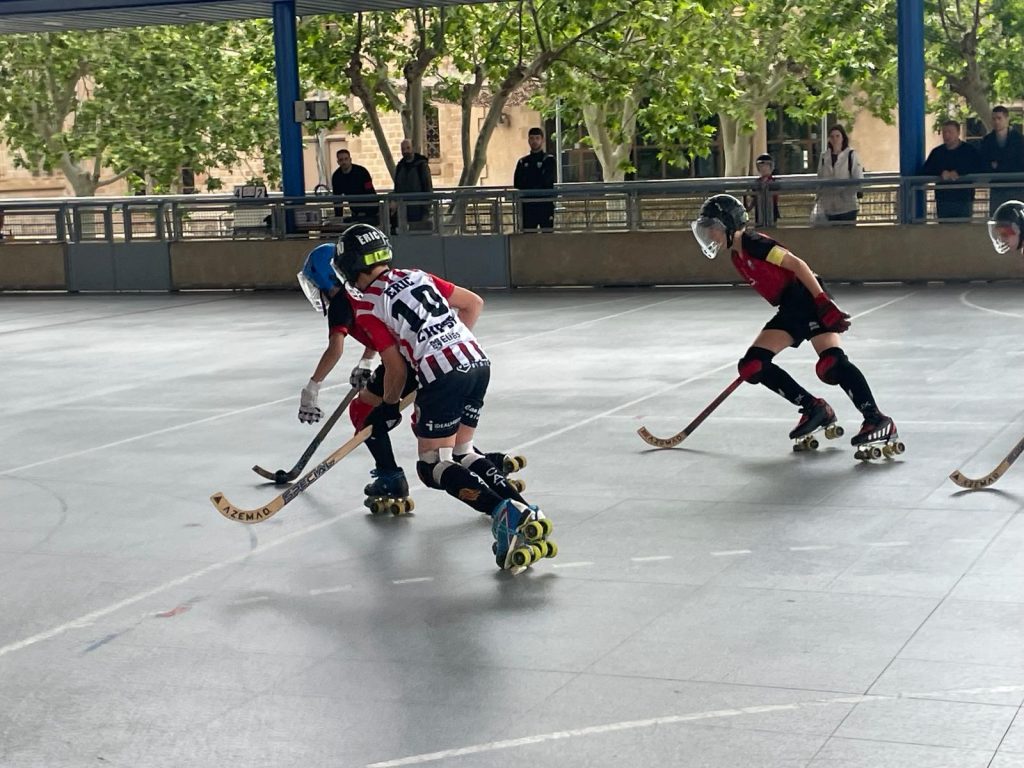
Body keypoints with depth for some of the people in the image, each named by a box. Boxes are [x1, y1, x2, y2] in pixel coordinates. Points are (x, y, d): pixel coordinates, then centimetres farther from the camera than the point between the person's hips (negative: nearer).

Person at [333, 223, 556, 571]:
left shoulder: (367, 306, 1)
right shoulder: (417, 276, 19)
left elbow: (396, 367, 1)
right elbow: (474, 303, 21)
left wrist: (388, 406, 17)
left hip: (442, 376, -7)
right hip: (478, 361, 7)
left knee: (434, 464, 3)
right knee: (463, 452, 19)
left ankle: (502, 511, -21)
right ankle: (524, 511, 0)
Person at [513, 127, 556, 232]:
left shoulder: (549, 160, 5)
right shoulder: (523, 162, 14)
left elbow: (545, 181, -8)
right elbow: (517, 183, 4)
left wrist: (528, 187, -4)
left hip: (545, 204, -3)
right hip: (528, 204, 3)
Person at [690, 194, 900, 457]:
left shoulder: (755, 244, -11)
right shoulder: (737, 257, 17)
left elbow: (797, 264, -17)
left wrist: (824, 302, -25)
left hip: (810, 300, -10)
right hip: (790, 311, 10)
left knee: (832, 362, -27)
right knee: (752, 366, 1)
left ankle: (877, 420, -30)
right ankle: (814, 409, 4)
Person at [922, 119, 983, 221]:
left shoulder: (969, 151, 4)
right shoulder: (937, 152, 12)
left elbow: (977, 169, -9)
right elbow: (924, 171, 3)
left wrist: (958, 172, -20)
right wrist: (941, 173, -14)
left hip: (964, 200, -2)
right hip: (943, 200, 3)